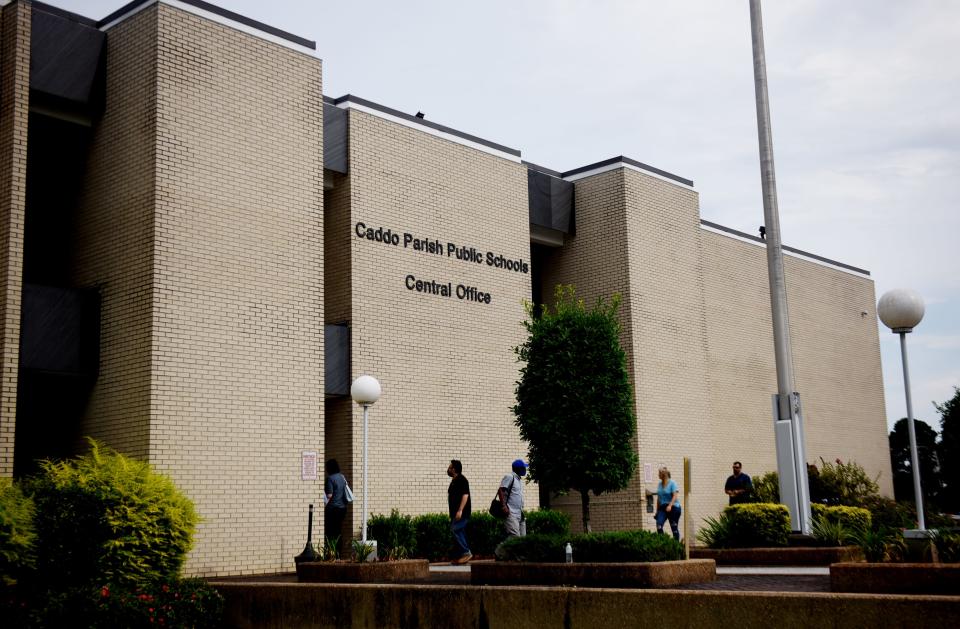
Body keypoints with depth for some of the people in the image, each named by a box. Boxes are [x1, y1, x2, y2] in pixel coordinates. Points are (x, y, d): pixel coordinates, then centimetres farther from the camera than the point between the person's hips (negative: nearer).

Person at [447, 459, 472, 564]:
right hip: (455, 513, 10)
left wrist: (460, 510, -26)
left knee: (455, 530, -18)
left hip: (462, 513, -10)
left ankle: (466, 552, -15)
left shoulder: (462, 480, -11)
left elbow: (465, 495, -19)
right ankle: (461, 555, 9)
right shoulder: (454, 481, 19)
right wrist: (452, 513, 22)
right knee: (459, 532, 7)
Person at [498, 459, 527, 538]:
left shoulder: (520, 479, 21)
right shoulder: (510, 477, -6)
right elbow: (500, 490, -14)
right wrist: (504, 506, -23)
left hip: (520, 514, 9)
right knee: (515, 537, -20)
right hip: (511, 514, -9)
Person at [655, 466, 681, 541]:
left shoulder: (672, 483, -7)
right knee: (659, 525, -15)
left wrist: (670, 505, -29)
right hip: (662, 507, 5)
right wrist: (657, 510, 16)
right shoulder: (659, 484, 11)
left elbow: (675, 495, -16)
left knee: (674, 528, 1)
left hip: (673, 507, -5)